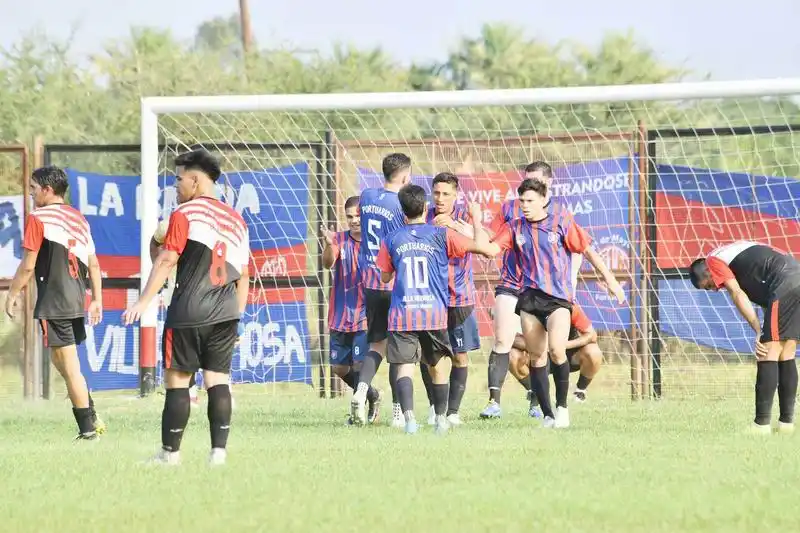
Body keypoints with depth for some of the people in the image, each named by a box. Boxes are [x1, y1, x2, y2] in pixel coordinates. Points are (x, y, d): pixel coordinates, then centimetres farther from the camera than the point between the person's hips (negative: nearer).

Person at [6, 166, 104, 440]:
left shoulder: (38, 219, -8)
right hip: (77, 301, 8)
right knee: (63, 362, 20)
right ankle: (91, 418, 16)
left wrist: (12, 295, 0)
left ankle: (87, 428, -1)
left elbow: (28, 266, -11)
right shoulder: (78, 218, 13)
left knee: (69, 367, -3)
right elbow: (93, 264, 14)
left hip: (53, 302, -8)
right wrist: (97, 300, 19)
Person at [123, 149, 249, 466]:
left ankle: (170, 452, 4)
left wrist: (143, 302, -9)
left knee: (177, 379, 1)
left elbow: (166, 261, -10)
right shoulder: (236, 220, 16)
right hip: (225, 314, 6)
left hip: (188, 313, -6)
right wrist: (236, 315, 23)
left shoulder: (185, 214, -4)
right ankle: (219, 449, -3)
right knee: (218, 379, 6)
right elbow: (242, 275, 18)